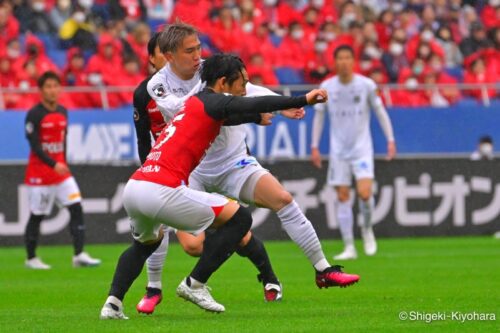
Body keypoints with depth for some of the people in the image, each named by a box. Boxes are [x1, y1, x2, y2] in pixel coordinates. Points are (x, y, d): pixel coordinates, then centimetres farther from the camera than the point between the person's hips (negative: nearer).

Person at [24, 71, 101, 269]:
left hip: (61, 170, 6)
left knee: (76, 208, -7)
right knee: (37, 216, 2)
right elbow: (35, 146, -17)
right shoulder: (34, 115, -11)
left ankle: (79, 255, -10)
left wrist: (63, 164, 15)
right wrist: (54, 165, -26)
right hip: (39, 173, -6)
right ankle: (31, 259, 15)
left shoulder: (63, 112, 8)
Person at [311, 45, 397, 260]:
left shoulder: (366, 85, -4)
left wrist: (390, 140, -1)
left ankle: (367, 229, 12)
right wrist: (315, 147, 5)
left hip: (362, 148, -2)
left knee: (364, 193, -18)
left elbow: (380, 111, 4)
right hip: (338, 151, 2)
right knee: (342, 197, -2)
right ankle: (349, 247, 4)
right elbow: (319, 116, 9)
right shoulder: (327, 87, 0)